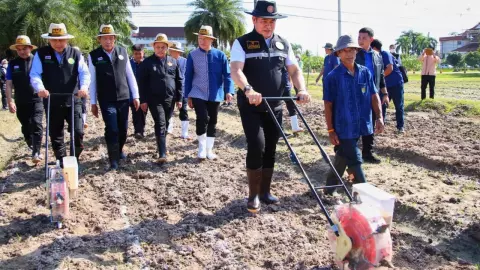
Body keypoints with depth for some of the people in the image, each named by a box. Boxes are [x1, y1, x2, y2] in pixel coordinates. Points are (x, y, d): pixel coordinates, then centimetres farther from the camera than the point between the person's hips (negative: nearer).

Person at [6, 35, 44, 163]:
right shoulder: (13, 64, 4)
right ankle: (32, 147, 31)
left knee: (36, 124, -14)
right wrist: (10, 101, -6)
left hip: (36, 100, -3)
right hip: (21, 103, 3)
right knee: (26, 128, 12)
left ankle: (36, 153, -13)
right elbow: (9, 84, 3)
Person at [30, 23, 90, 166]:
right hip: (52, 103, 0)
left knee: (78, 133, -4)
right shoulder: (41, 54, 0)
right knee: (56, 135, 9)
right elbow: (35, 74, -6)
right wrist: (40, 88, -26)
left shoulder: (75, 54, 3)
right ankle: (62, 163, 22)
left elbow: (84, 73, -4)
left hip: (73, 101, 0)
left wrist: (84, 87, -24)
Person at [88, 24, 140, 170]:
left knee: (123, 129, 12)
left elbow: (130, 75, 7)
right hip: (106, 100, -3)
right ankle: (114, 160, 2)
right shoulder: (94, 56, -2)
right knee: (112, 129, -8)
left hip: (123, 97, 3)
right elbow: (92, 80, 0)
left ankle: (119, 150, 37)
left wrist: (135, 96, 5)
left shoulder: (122, 52, 4)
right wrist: (93, 102, -1)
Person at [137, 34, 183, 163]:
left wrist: (179, 98, 7)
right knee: (160, 124, -13)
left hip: (170, 99, 4)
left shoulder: (173, 61, 8)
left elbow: (179, 80, 11)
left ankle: (161, 146, 32)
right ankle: (162, 154, -16)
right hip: (155, 99, -4)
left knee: (165, 124, 14)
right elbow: (142, 82, -1)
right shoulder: (147, 62, -1)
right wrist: (143, 100, -6)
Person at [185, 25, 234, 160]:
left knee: (212, 122, 9)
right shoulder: (192, 55, -1)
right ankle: (202, 147, 6)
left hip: (215, 95, 2)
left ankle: (209, 149, 23)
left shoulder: (220, 55, -1)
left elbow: (227, 74, -1)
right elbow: (188, 76, 4)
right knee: (203, 119, -15)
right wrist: (188, 96, 3)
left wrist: (229, 91, -14)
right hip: (198, 94, -2)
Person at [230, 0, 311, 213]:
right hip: (251, 107, -5)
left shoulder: (283, 44, 10)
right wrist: (248, 90, -40)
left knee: (270, 150, 10)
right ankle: (253, 195, 1)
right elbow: (236, 71, -21)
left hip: (275, 107, 5)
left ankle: (265, 192, 25)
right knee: (256, 146, -15)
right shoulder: (243, 43, -6)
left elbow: (294, 70, 8)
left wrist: (302, 90, -12)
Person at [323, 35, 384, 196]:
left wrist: (379, 117, -5)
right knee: (354, 161, -3)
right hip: (343, 128, -5)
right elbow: (328, 106, -7)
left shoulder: (365, 73, 3)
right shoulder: (333, 77, -9)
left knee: (342, 159, 17)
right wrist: (330, 130, -9)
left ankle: (330, 188, 33)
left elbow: (374, 96, 7)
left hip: (360, 126, 5)